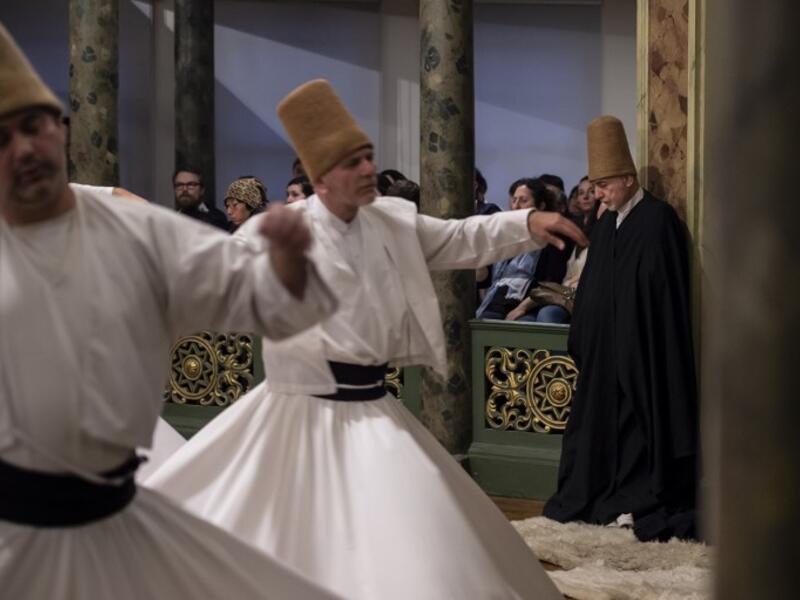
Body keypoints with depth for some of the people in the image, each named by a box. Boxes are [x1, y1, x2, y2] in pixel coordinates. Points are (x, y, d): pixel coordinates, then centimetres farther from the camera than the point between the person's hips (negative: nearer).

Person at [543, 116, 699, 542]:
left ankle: (637, 501, 4)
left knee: (637, 418, -2)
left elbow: (665, 294, -15)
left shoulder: (658, 220, -12)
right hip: (606, 346, 8)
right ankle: (596, 495, 18)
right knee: (601, 416, 11)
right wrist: (582, 338, 10)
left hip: (641, 346, -8)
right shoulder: (606, 224, 11)